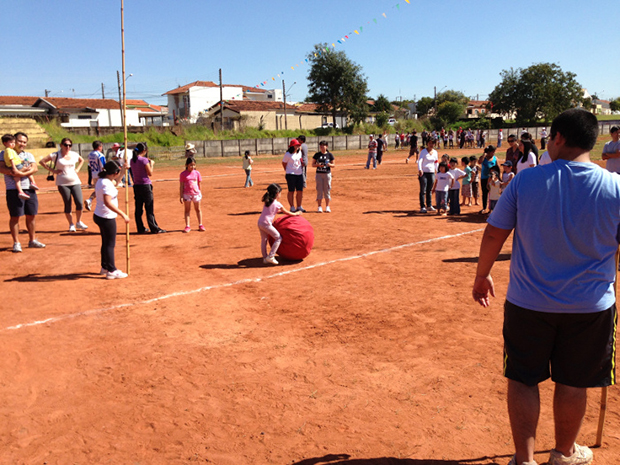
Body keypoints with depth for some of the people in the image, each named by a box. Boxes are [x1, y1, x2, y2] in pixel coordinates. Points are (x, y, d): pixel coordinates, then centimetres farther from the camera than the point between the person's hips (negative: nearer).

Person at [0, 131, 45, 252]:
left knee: (31, 215, 10)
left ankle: (32, 240, 22)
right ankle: (16, 243, 6)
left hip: (29, 188, 4)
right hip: (13, 189, -4)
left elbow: (34, 168, -2)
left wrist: (21, 173, -17)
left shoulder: (29, 155, 14)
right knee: (15, 216, -1)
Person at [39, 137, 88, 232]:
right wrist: (52, 170, -3)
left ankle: (78, 222, 11)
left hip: (75, 182, 3)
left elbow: (82, 160, 28)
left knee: (79, 202, -8)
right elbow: (42, 161, 1)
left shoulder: (74, 155, 8)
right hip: (62, 183, -3)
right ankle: (71, 225, 15)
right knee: (67, 204, 1)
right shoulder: (55, 155, -3)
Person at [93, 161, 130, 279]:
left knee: (106, 243, 21)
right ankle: (111, 271, 9)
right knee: (110, 244, 1)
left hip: (98, 215, 10)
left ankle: (105, 267, 33)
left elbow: (114, 182, 28)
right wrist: (122, 214, -36)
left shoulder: (100, 181, 7)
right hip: (107, 218, -10)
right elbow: (107, 202, -36)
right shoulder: (107, 184, -23)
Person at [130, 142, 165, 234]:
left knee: (138, 208, 10)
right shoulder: (144, 160, -13)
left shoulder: (132, 160, 7)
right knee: (150, 208, -2)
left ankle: (140, 228, 15)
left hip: (136, 186, 7)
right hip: (145, 185, -7)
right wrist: (151, 164, 4)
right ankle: (154, 228, 1)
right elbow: (150, 173, -10)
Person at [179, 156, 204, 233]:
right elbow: (181, 186, -1)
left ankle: (200, 225, 20)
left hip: (196, 193, 2)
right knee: (187, 210, 5)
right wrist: (181, 196, -5)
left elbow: (199, 184, 10)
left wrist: (200, 194, 10)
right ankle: (187, 226, 8)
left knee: (198, 209, 10)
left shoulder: (197, 173, 3)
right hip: (187, 194, -1)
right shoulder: (183, 174, -3)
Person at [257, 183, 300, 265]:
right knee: (278, 238, 0)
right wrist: (296, 213, 19)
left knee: (264, 240, 17)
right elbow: (287, 213, 6)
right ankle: (270, 256, -3)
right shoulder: (277, 204, -6)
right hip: (266, 224, -8)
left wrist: (280, 211, 34)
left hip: (260, 222, 8)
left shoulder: (267, 201, 14)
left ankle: (265, 258, 21)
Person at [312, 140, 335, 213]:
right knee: (319, 190, 2)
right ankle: (319, 207, 9)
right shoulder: (317, 155, 3)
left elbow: (333, 165, 6)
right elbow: (313, 164, 5)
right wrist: (318, 164, -14)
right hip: (319, 174, 0)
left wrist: (329, 164, -16)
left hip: (327, 174, 0)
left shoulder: (329, 155, 2)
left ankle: (327, 207, 13)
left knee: (327, 190, 3)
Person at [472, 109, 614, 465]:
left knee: (524, 379, 13)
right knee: (573, 382, 18)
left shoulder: (525, 180, -10)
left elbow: (494, 235, -6)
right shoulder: (614, 187, -9)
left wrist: (482, 276, 8)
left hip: (528, 302, -1)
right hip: (590, 305, 1)